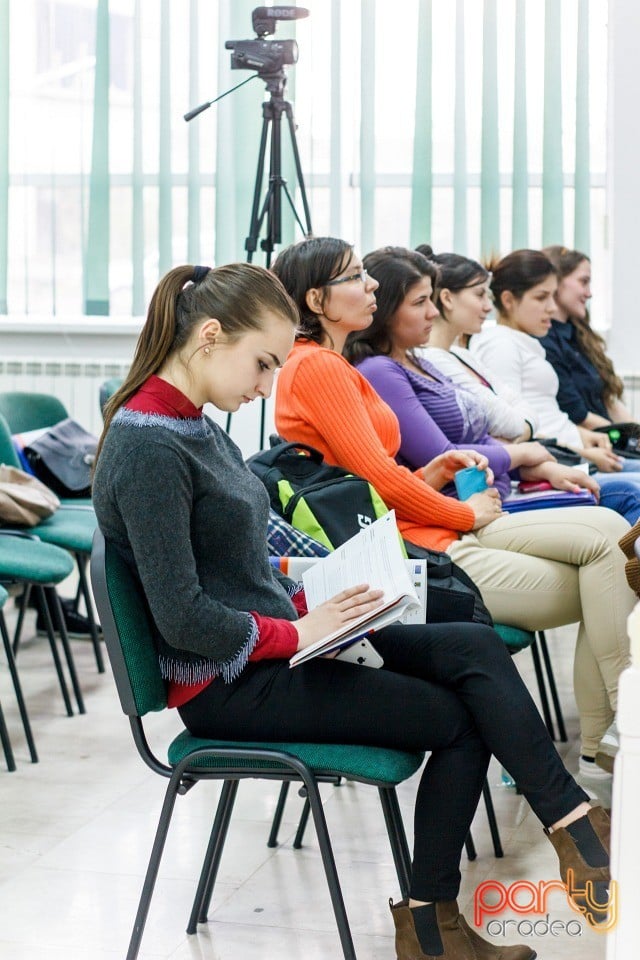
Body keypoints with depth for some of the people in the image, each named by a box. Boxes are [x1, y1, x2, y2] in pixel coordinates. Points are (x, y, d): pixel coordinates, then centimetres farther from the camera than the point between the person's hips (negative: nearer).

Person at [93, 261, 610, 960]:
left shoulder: (193, 426, 10)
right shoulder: (148, 449, -20)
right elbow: (183, 618, -23)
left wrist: (308, 603, 1)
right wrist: (297, 632, -14)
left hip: (274, 637, 9)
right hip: (229, 683, -9)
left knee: (476, 648, -6)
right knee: (461, 717, -10)